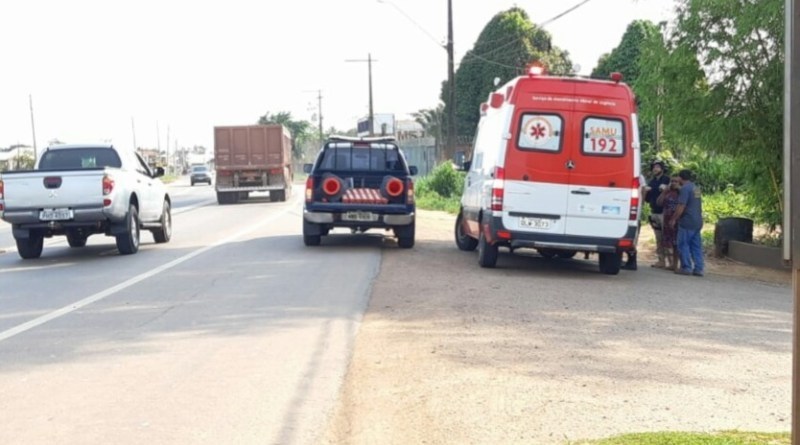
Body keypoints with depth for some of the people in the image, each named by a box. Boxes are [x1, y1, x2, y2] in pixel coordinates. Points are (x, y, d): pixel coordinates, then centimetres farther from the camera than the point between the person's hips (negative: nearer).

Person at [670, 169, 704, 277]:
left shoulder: (685, 188, -13)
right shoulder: (696, 188, 15)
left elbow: (681, 206, -17)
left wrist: (673, 219, -10)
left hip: (687, 221, -8)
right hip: (697, 221, 8)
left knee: (683, 245, 0)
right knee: (696, 245, 8)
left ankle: (686, 268, 0)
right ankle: (698, 268, 7)